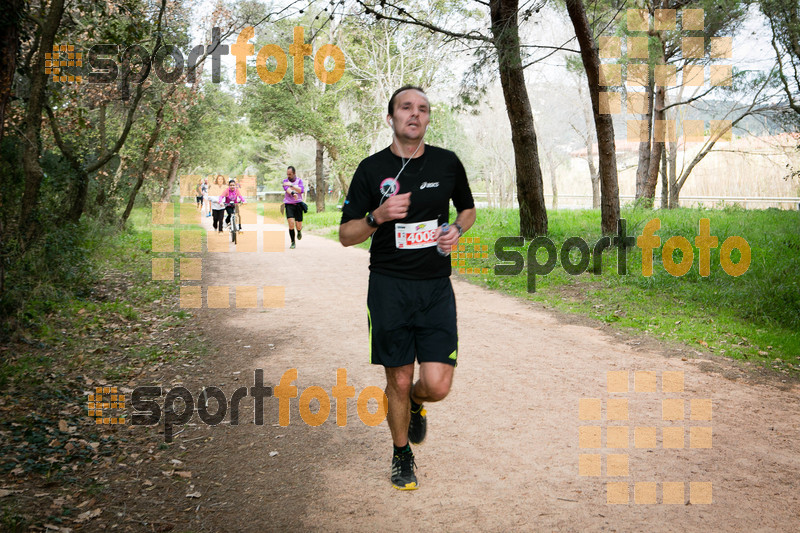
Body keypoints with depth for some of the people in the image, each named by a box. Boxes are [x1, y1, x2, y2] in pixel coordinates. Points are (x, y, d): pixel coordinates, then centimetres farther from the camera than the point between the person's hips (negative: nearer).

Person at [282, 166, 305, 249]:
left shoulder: (299, 181, 6)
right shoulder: (285, 181, 6)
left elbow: (301, 190, -12)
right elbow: (287, 189, -15)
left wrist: (292, 185, -23)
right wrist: (293, 193, -36)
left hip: (298, 204, 0)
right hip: (289, 204, 0)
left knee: (298, 226, 1)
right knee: (291, 223, -16)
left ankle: (299, 231, 39)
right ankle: (293, 242, -4)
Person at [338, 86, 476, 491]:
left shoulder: (448, 163, 4)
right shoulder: (371, 168, -1)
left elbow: (468, 208, 20)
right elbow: (346, 235, 0)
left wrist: (457, 229, -2)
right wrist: (378, 216, -19)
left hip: (436, 288, 1)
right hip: (389, 287, -1)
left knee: (437, 385, -7)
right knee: (398, 381, 6)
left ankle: (416, 402, 31)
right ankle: (402, 454, 31)